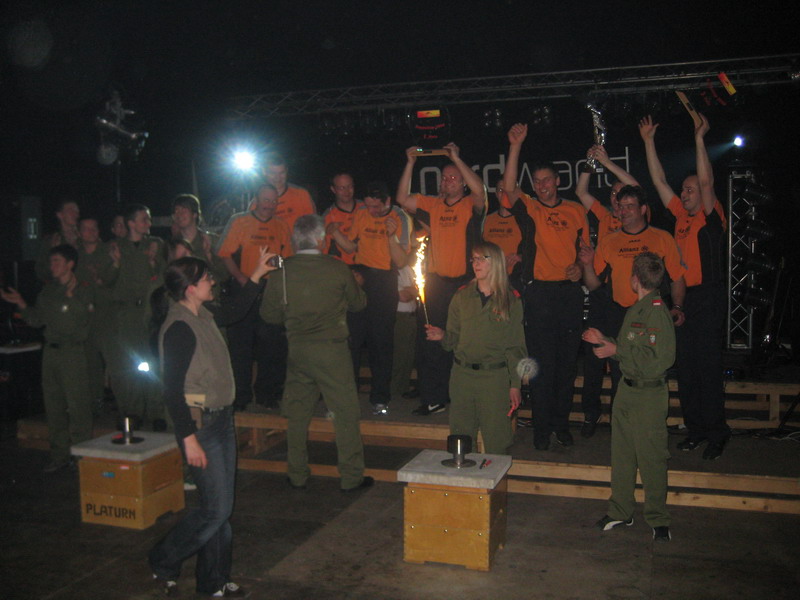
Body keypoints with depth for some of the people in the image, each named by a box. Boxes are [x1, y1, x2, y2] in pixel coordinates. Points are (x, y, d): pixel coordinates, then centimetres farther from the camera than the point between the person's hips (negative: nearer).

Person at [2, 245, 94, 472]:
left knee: (77, 405, -6)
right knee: (53, 405, 11)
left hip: (73, 352, -6)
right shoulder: (48, 290, 13)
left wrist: (72, 295, -19)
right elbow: (36, 320, 14)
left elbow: (84, 319, -12)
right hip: (51, 351, 7)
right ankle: (59, 456, 21)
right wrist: (21, 303, 2)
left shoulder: (85, 291, -4)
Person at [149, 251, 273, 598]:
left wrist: (257, 275, 24)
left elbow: (234, 311, 29)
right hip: (200, 424, -9)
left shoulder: (203, 315, 6)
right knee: (215, 510, -2)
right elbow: (172, 389, -22)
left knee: (221, 507, 14)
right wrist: (189, 439, -23)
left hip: (221, 419, 9)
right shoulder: (179, 328, -20)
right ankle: (163, 563, 21)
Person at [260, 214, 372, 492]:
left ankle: (297, 475, 23)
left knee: (297, 414, 14)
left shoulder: (282, 271, -3)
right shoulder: (337, 268, -8)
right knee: (346, 412, 6)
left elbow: (268, 313, 4)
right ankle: (351, 477, 11)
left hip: (297, 350, 3)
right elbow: (359, 302, 5)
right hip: (332, 349, -3)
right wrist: (355, 284, 26)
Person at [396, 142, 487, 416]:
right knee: (431, 344, 7)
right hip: (436, 283, 4)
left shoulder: (471, 206, -1)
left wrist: (456, 157, -19)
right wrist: (410, 164, 1)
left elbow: (479, 190, -21)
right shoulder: (432, 205, 12)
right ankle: (433, 399, 16)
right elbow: (403, 199, 7)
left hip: (463, 283, -4)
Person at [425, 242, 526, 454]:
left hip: (495, 377, -2)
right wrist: (442, 336, -12)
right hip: (462, 374, 2)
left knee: (496, 443, 2)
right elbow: (454, 339, 10)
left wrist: (515, 385, -3)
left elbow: (516, 346, 1)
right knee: (459, 435, 8)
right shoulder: (462, 296, 7)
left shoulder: (511, 300, 0)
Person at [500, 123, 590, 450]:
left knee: (567, 361, 8)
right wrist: (515, 146, -19)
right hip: (540, 291, -2)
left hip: (570, 291, 2)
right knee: (541, 361, 0)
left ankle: (561, 422, 21)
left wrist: (580, 267, -4)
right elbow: (509, 188, -14)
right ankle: (542, 427, 11)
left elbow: (585, 246, 17)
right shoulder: (530, 209, 3)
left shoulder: (575, 210, 11)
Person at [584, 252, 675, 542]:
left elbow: (658, 360, -23)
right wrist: (604, 341, 17)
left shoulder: (657, 312, -17)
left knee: (651, 458, 2)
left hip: (649, 395, -9)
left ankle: (658, 520, 18)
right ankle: (620, 512, 29)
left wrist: (616, 350, -18)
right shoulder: (635, 309, 10)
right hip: (626, 390, 9)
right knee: (622, 455, 15)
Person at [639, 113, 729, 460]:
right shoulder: (681, 216, 13)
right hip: (683, 298, 7)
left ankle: (716, 432, 6)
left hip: (709, 298, -6)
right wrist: (648, 141, 13)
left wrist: (699, 138, -19)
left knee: (707, 366, -5)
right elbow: (659, 180, 14)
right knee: (686, 366, 8)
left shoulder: (712, 217, -3)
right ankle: (695, 428, 18)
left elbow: (706, 181, -18)